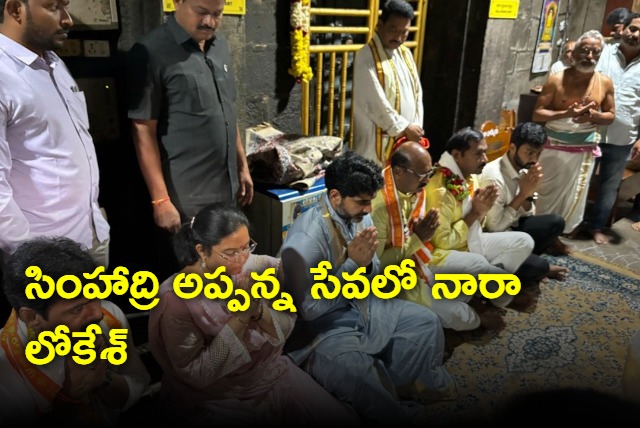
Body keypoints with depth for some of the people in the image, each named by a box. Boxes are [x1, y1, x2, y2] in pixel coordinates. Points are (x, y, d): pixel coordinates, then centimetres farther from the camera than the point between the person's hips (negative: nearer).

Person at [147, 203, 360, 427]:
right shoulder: (175, 298, -21)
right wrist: (241, 316, -26)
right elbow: (195, 374, -19)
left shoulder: (256, 266, -8)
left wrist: (258, 311, -25)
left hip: (274, 375, 4)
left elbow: (286, 327, -3)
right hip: (215, 401, -3)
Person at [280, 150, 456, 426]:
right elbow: (309, 309, -24)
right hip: (326, 322, -7)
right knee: (354, 371, -33)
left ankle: (392, 386, 15)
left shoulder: (360, 217, -3)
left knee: (427, 322, 3)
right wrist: (352, 264, -27)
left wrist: (366, 263, -19)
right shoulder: (305, 238, -26)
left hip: (363, 305, 8)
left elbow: (371, 278, 7)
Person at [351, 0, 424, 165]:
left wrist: (416, 126, -2)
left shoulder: (405, 53, 11)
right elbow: (375, 102, -19)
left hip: (406, 139, 7)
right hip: (378, 140, -7)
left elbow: (417, 92, 11)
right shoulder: (367, 57, -13)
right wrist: (404, 128, -15)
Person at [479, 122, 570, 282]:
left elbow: (527, 215, 3)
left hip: (513, 229, 8)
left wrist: (529, 193, -18)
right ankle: (542, 268, 8)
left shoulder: (523, 170, -1)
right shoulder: (493, 177, -27)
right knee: (538, 267, -28)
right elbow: (494, 228, -25)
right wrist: (522, 194, -24)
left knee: (556, 222, -5)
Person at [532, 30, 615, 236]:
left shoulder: (605, 83, 0)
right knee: (546, 193, 7)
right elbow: (536, 114, -10)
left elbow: (611, 115, 9)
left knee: (574, 196, 10)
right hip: (554, 147, -2)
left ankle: (562, 234, 27)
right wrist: (566, 113, -24)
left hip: (584, 149, 3)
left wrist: (594, 116, -14)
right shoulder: (556, 79, -9)